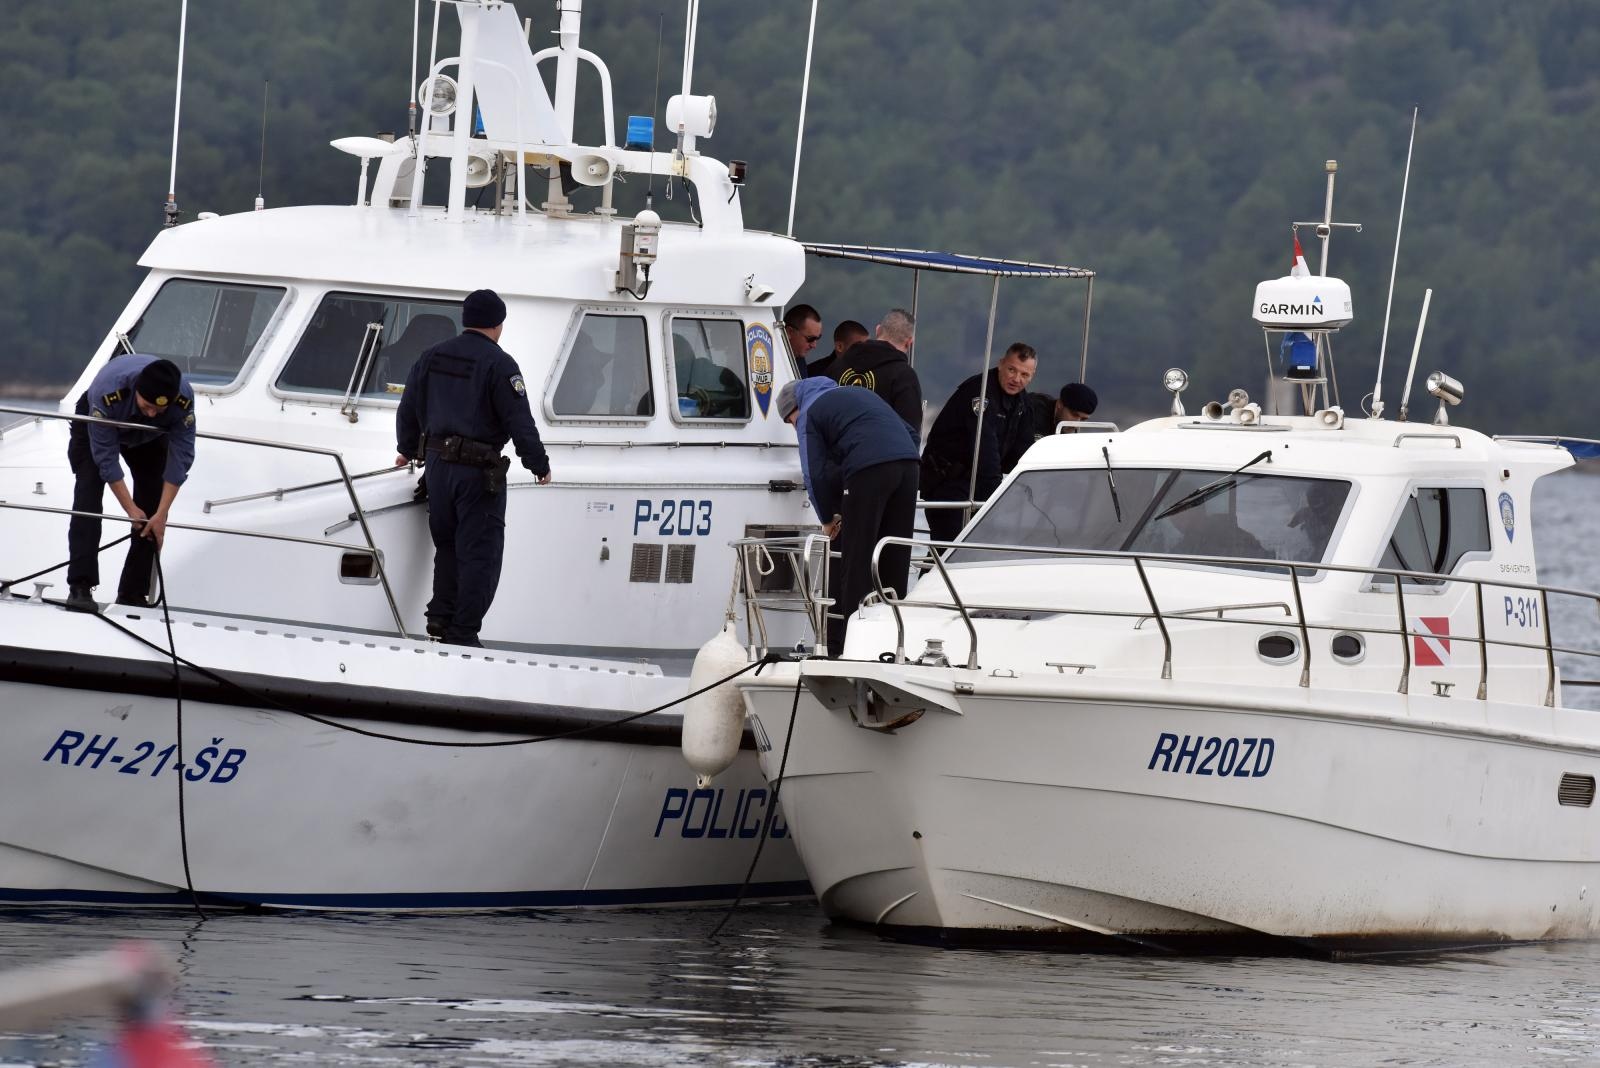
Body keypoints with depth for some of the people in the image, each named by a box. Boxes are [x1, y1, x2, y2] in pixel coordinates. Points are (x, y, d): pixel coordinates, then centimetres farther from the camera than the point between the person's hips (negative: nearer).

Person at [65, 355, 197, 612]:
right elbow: (106, 457, -34)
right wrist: (131, 509, -31)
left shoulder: (184, 398, -37)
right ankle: (80, 587, -27)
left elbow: (180, 457, -29)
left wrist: (161, 514, -30)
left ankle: (133, 594, -3)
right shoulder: (107, 392, -44)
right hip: (97, 426, -3)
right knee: (88, 495, -21)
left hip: (149, 437, 3)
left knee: (151, 503, -9)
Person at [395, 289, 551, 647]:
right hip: (478, 470, -6)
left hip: (438, 465, 6)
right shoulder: (498, 364, -11)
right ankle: (462, 634, -3)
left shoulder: (432, 358, 9)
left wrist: (409, 450, 35)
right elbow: (520, 422, -13)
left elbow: (409, 409, 19)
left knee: (448, 546, 20)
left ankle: (441, 619, 19)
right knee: (480, 553, -1)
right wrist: (539, 466, -1)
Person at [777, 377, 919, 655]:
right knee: (895, 562, 11)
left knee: (856, 562, 0)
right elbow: (909, 432, 30)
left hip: (868, 469, -6)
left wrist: (828, 518, 16)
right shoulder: (858, 393, 33)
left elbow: (815, 473, 3)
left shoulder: (809, 413, 12)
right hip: (907, 464, 6)